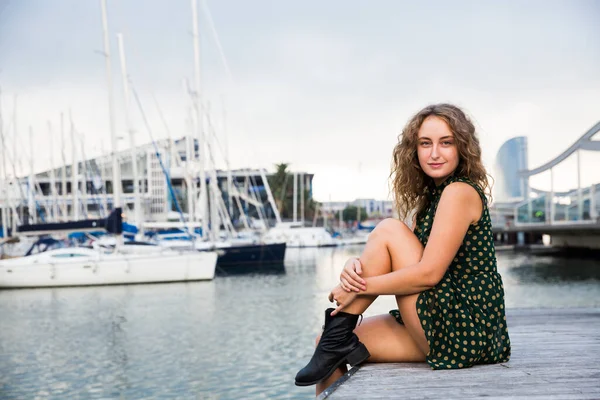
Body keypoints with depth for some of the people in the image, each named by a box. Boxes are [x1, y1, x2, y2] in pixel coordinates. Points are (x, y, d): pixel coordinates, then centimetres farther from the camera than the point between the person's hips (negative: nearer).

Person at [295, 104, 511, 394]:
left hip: (463, 331, -8)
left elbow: (429, 273, -20)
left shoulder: (461, 191, -12)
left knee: (388, 230, -12)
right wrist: (358, 268, -13)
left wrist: (359, 286, -12)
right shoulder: (429, 196, 15)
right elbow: (408, 266, 8)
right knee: (326, 345, 2)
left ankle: (339, 337, -6)